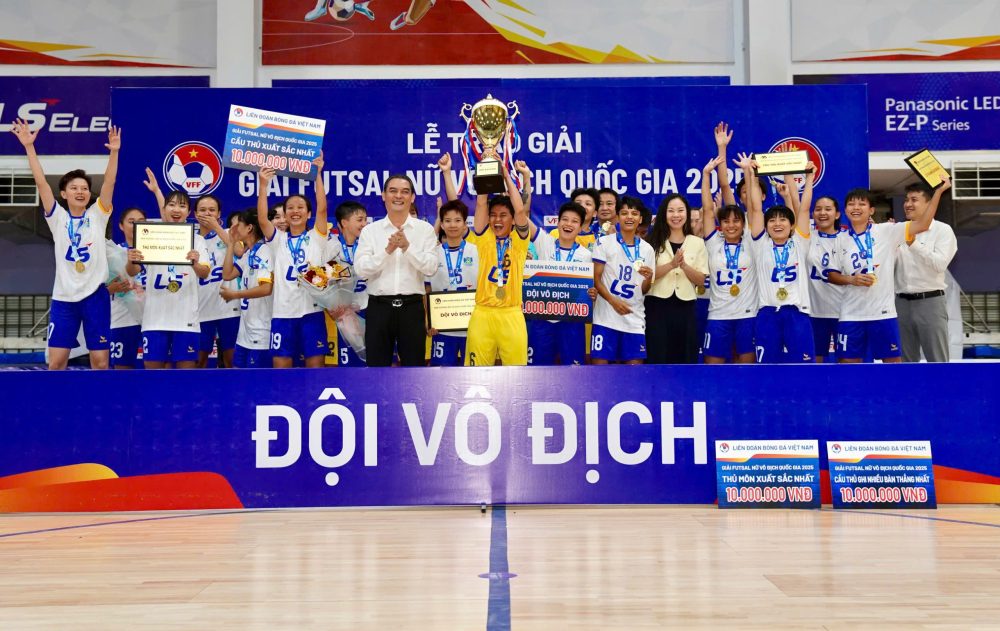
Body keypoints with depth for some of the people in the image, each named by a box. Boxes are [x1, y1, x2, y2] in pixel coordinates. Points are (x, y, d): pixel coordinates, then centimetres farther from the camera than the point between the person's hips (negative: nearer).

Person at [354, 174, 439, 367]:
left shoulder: (425, 229, 4)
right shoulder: (370, 231, 5)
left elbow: (430, 267, -6)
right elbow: (360, 270, -5)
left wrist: (407, 247, -18)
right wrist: (387, 250, -16)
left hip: (411, 306, 0)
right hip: (379, 306, 0)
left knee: (413, 364, 7)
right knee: (377, 364, 6)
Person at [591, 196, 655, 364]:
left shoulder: (647, 249, 10)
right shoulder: (604, 242, 1)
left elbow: (644, 290, 12)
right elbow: (595, 279, -3)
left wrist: (648, 278, -10)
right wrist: (613, 301, -18)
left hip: (635, 318, 3)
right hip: (606, 317, -3)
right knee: (599, 363, -5)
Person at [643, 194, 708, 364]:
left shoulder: (697, 243, 7)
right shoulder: (653, 241, 1)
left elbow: (701, 280, 3)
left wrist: (684, 265, -15)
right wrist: (671, 264, -20)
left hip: (685, 308, 2)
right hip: (657, 307, -2)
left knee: (685, 359, 6)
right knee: (657, 358, 0)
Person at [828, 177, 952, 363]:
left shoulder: (886, 231, 0)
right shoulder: (841, 239, 7)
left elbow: (922, 224, -9)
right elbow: (832, 275, 9)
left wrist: (938, 191, -14)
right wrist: (852, 279, -10)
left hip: (883, 312, -1)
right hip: (851, 314, 2)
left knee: (893, 360, 3)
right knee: (848, 361, 4)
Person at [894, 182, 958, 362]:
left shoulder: (942, 230, -2)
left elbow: (940, 264, -16)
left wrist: (914, 244, -20)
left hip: (930, 301, -4)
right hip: (902, 302, 5)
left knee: (937, 360, -1)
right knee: (906, 359, 10)